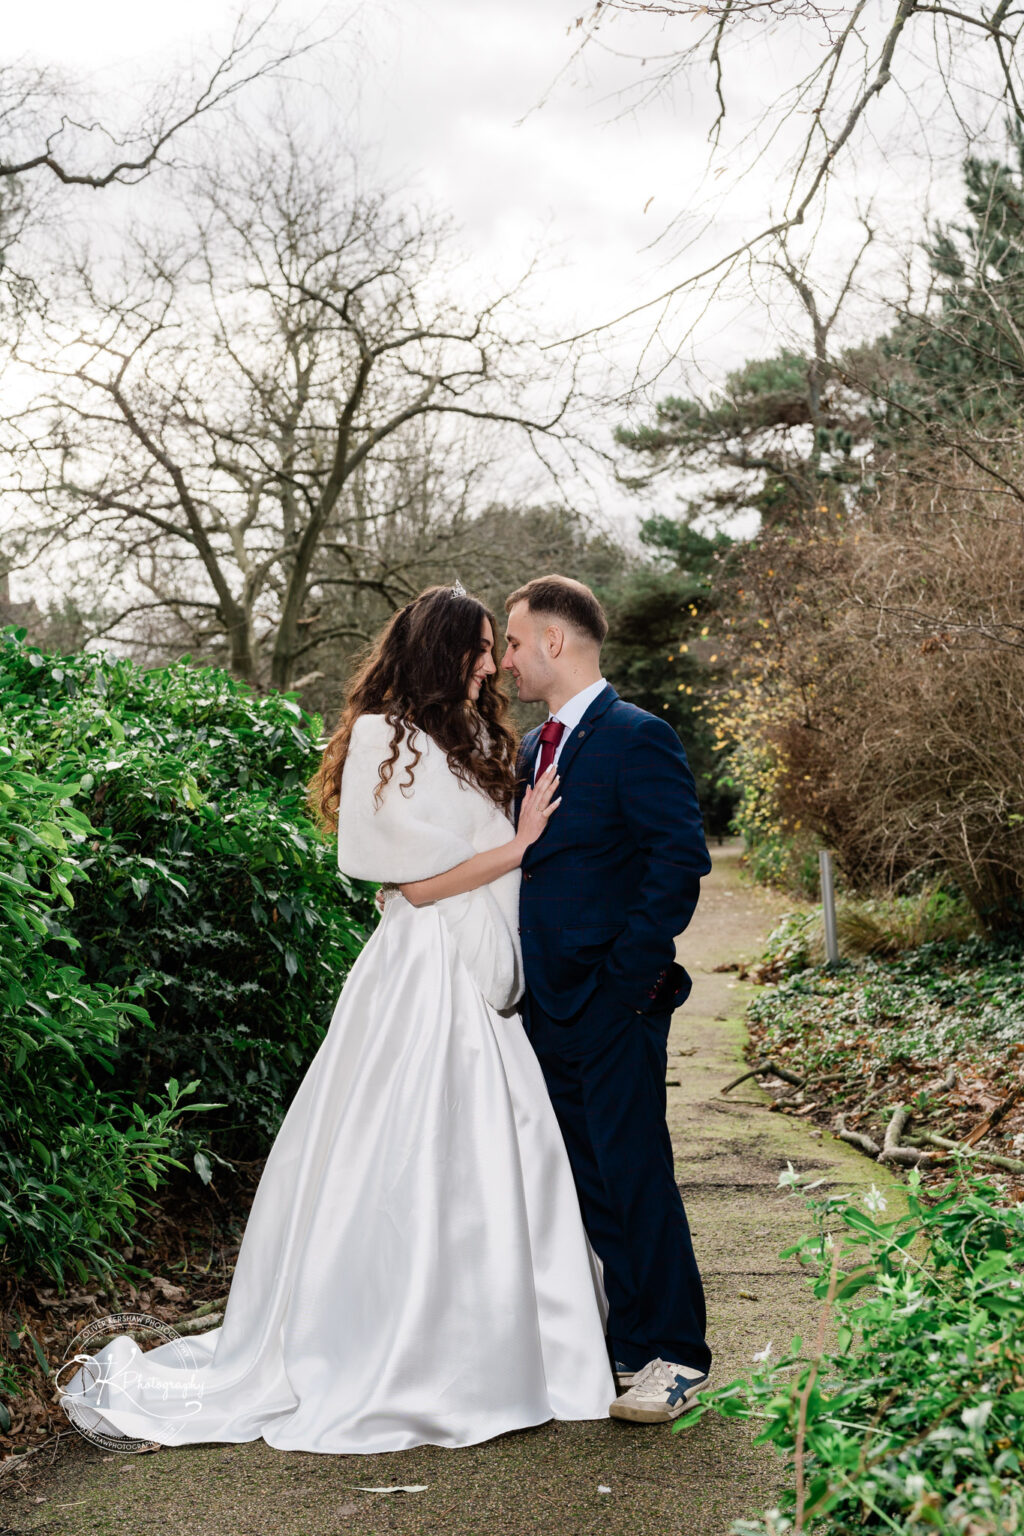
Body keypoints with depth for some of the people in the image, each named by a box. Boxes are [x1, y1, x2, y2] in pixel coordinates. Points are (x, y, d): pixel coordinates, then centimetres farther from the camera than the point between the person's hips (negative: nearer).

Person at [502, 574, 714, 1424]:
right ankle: (622, 1341, 25)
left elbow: (683, 858, -16)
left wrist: (632, 971, -17)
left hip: (613, 1007, -8)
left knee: (634, 1176, -3)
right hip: (548, 1005, 8)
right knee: (585, 1180, 13)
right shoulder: (533, 748, 17)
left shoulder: (636, 739, -10)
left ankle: (673, 1355, 9)